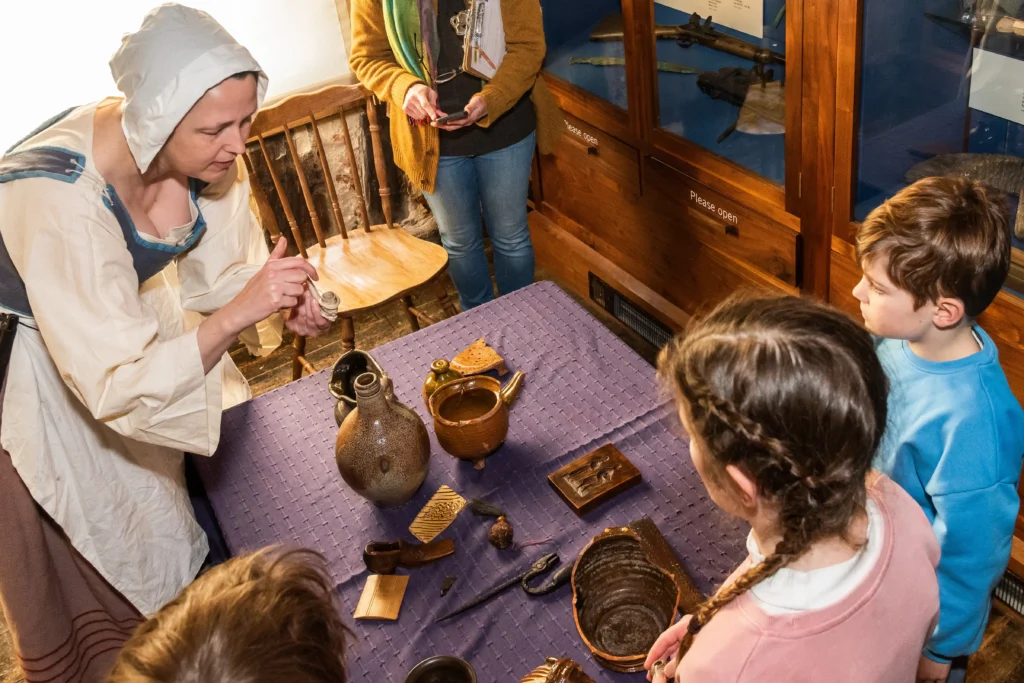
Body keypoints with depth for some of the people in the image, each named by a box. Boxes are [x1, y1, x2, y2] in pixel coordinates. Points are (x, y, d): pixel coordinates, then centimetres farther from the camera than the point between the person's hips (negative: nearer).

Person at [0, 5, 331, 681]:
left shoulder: (202, 151, -23)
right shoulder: (61, 198, -42)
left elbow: (216, 269, -7)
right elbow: (116, 385, -38)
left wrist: (280, 298, -27)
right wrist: (236, 315, -47)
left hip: (132, 315, 5)